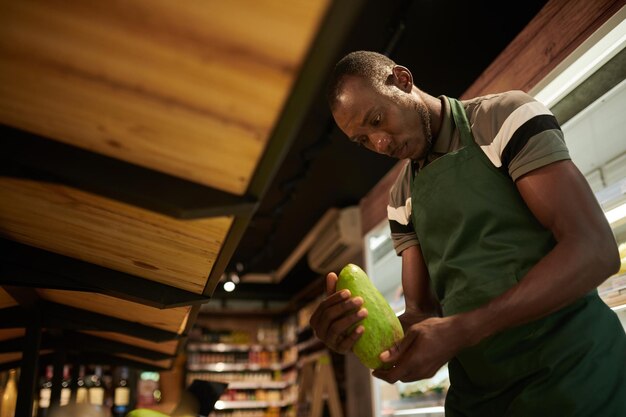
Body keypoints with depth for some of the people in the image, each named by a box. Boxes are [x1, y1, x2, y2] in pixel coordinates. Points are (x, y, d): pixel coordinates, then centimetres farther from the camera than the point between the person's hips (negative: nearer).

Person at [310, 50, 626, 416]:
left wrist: (460, 330, -25)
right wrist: (367, 329, -16)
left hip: (575, 376, -5)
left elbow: (595, 250, -18)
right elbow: (424, 311, 6)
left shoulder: (507, 118, -9)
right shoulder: (401, 200, 8)